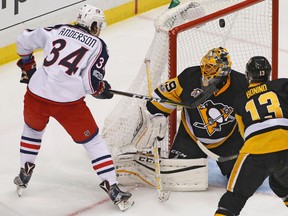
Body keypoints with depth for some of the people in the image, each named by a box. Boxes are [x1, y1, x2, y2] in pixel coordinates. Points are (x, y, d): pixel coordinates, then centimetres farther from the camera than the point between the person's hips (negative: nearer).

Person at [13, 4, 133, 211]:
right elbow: (92, 83, -6)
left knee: (32, 130, 33)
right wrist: (104, 89, 16)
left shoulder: (58, 30, 13)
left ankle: (24, 178, 41)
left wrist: (27, 66, 33)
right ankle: (113, 190, 7)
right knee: (94, 142, 10)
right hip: (68, 101, -4)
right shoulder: (98, 45, 2)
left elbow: (25, 40, 18)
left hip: (36, 93, 4)